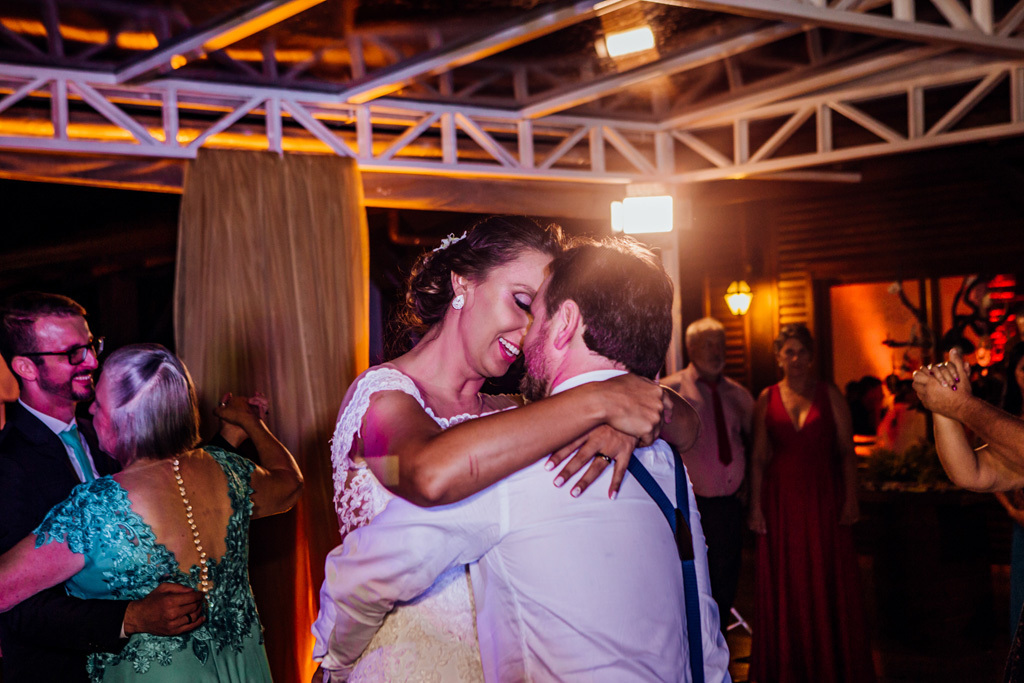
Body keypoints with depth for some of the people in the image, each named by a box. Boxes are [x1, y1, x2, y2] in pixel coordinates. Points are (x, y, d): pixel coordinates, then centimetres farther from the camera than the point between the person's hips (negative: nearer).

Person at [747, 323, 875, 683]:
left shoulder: (830, 395, 3)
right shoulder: (767, 399, 5)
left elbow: (846, 451, 1)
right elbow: (758, 457, 4)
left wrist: (851, 498, -8)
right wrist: (756, 505, -2)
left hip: (824, 498, -1)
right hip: (781, 501, 1)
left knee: (829, 581, 2)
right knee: (785, 583, 5)